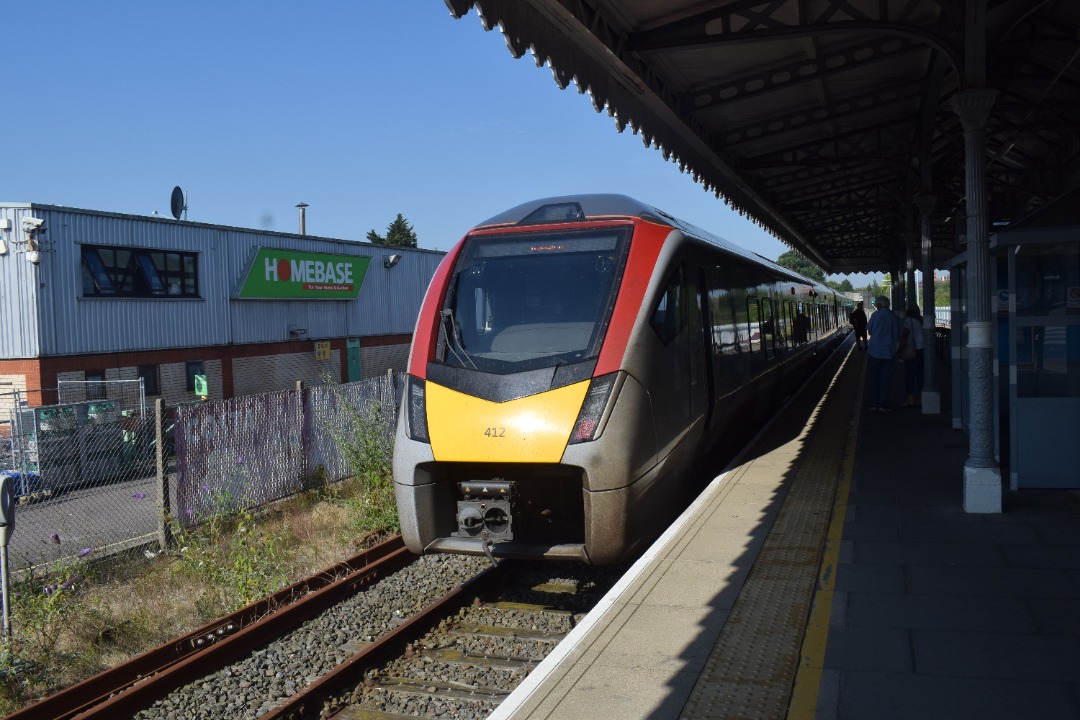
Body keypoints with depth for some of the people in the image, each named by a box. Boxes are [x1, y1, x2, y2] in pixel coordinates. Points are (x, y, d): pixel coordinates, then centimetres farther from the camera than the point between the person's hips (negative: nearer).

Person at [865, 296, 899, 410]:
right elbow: (898, 335, 8)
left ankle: (874, 403, 8)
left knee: (873, 377, 8)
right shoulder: (895, 317, 2)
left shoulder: (876, 315, -7)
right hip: (889, 352, 2)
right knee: (885, 378, 7)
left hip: (875, 350, -2)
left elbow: (869, 330, 2)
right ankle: (884, 404, 7)